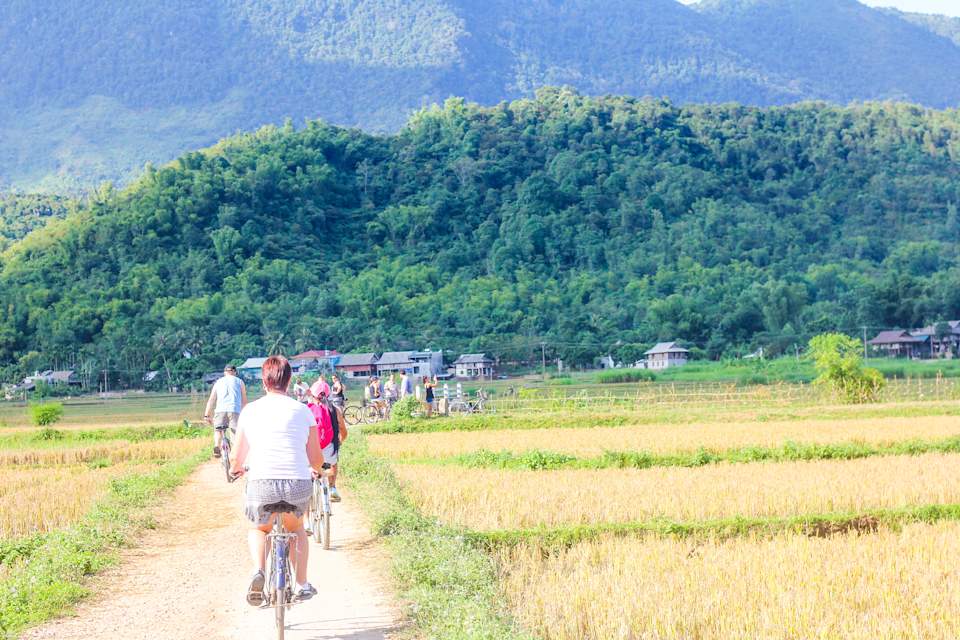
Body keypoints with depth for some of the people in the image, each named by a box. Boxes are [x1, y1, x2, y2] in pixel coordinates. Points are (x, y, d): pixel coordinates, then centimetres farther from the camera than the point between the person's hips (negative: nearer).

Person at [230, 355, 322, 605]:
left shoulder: (249, 411, 10)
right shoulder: (303, 411, 10)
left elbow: (238, 461, 14)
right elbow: (316, 459, 12)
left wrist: (236, 469, 38)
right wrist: (314, 470, 36)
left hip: (261, 484, -1)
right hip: (298, 485, 1)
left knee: (258, 529, 29)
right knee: (296, 528, 32)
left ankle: (258, 572, 2)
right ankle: (302, 585, 27)